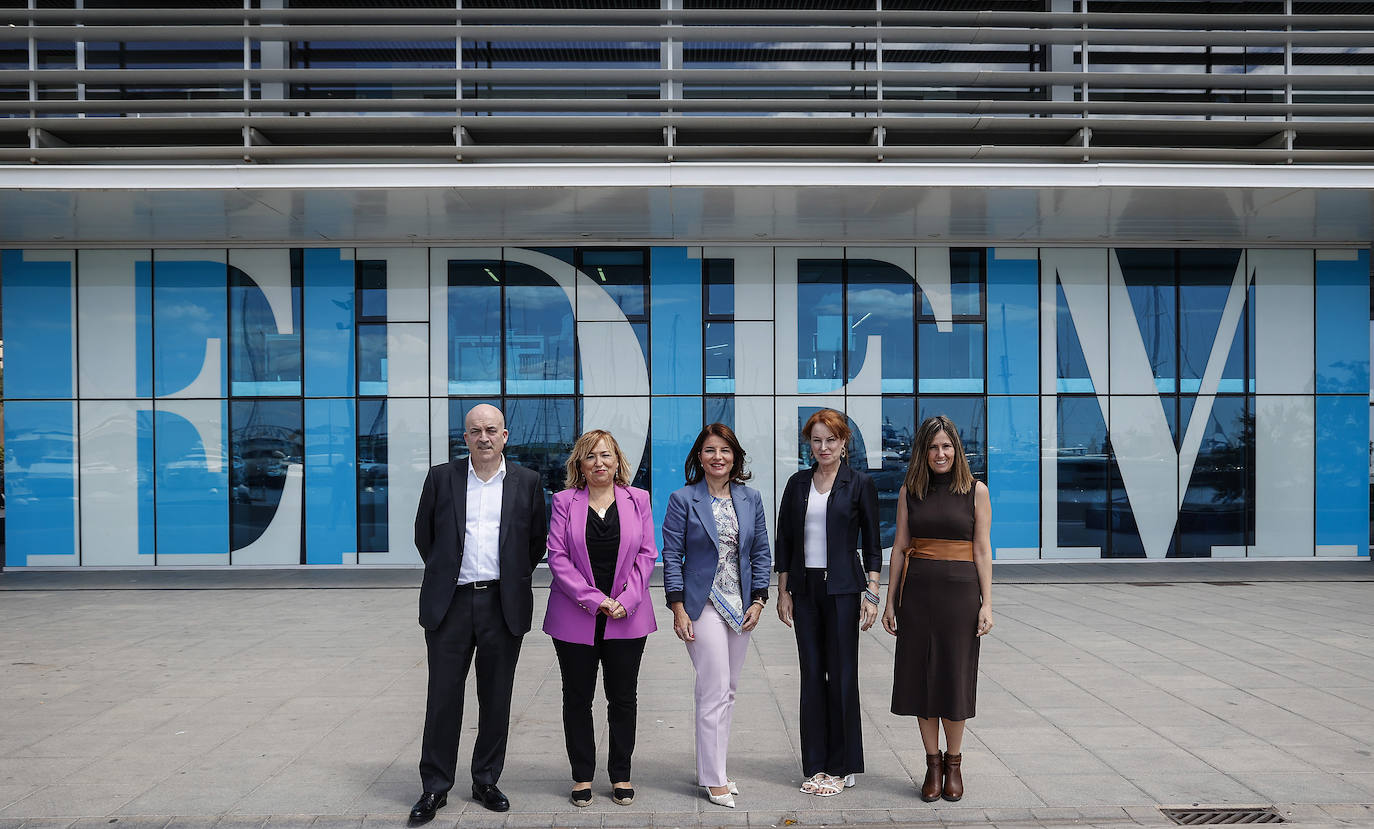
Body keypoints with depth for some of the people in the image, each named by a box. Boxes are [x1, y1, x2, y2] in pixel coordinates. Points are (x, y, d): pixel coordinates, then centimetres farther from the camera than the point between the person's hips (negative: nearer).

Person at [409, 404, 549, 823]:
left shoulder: (527, 481, 4)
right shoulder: (441, 477, 4)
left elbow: (537, 541, 11)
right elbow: (423, 535, 12)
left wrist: (515, 578, 8)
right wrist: (446, 574, 11)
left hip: (503, 605, 1)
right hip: (450, 603, 0)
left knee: (496, 699, 9)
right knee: (443, 697, 4)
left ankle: (486, 782, 24)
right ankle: (435, 788, 16)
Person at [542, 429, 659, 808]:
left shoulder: (637, 499, 5)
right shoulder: (565, 501, 1)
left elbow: (647, 554, 3)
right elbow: (557, 556, -5)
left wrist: (626, 600, -9)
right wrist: (594, 600, -12)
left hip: (627, 618, 1)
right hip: (575, 618, 0)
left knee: (623, 698, 7)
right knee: (577, 698, 8)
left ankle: (621, 775, 21)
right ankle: (582, 776, 21)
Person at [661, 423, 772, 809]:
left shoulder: (750, 499, 7)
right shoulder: (683, 500, -4)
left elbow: (761, 553, 10)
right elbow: (672, 556, -5)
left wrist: (758, 601, 1)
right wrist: (678, 609, -10)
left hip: (741, 605, 5)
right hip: (703, 604, -5)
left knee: (728, 690, 11)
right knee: (715, 691, -6)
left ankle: (712, 766, 23)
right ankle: (714, 778, 5)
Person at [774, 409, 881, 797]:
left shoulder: (859, 483, -1)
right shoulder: (797, 484, 8)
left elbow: (872, 544, -1)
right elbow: (785, 541, 10)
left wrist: (871, 594, -7)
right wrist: (783, 592, 5)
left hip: (843, 588, -3)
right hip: (805, 587, 3)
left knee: (841, 674, 0)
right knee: (811, 674, 7)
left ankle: (841, 767, 12)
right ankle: (816, 765, 17)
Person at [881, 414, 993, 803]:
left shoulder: (975, 491, 0)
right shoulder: (909, 492, 5)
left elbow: (983, 550, -1)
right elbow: (899, 548, 6)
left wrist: (986, 603, -6)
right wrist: (890, 601, 4)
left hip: (960, 591, -2)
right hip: (917, 591, 2)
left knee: (954, 676, 4)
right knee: (921, 675, 5)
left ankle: (954, 763, 21)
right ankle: (933, 763, 19)